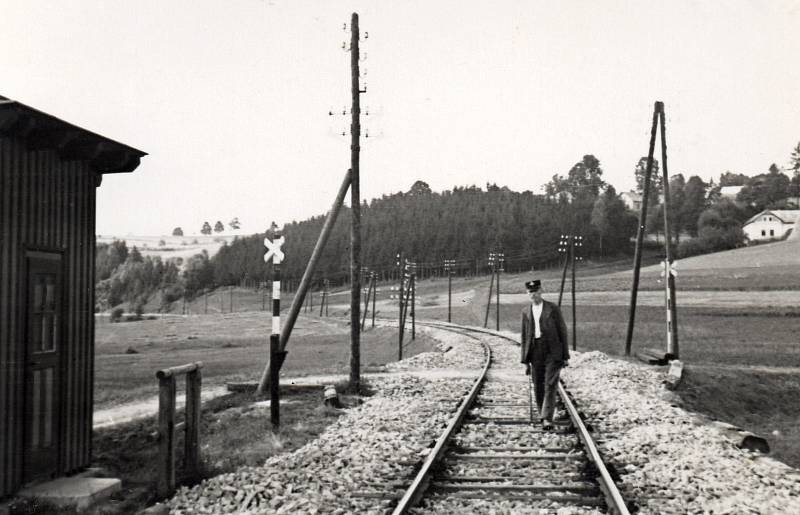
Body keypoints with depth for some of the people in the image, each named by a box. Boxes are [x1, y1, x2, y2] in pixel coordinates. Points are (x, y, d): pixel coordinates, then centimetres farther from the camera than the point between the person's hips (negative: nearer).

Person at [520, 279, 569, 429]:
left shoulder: (553, 308, 0)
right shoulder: (526, 311, 9)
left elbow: (562, 331, 1)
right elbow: (524, 337, 11)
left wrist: (565, 356, -2)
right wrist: (525, 361, 7)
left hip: (553, 352, -3)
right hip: (535, 351, 3)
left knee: (550, 385, -12)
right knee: (538, 387, 6)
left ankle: (547, 418, -14)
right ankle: (542, 416, 22)